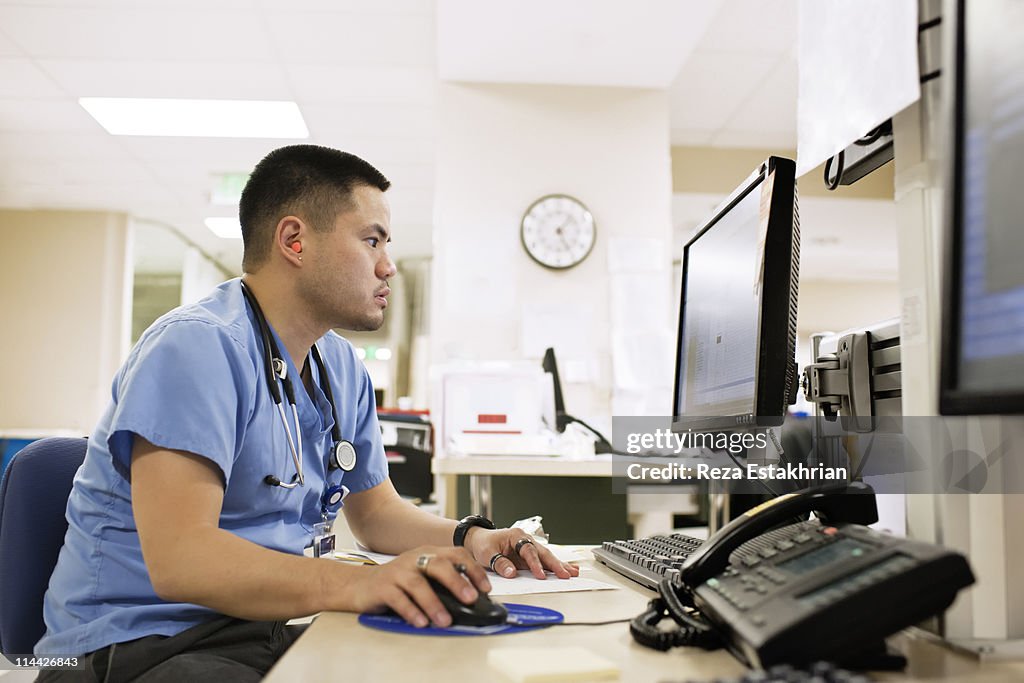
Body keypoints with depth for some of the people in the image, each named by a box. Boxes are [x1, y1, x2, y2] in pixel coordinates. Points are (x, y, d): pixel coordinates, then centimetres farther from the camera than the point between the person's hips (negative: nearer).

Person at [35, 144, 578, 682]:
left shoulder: (343, 369, 10)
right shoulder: (198, 346, -18)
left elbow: (375, 509, 19)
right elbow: (179, 557, -27)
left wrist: (467, 539, -1)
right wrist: (356, 585, -39)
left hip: (270, 629, 7)